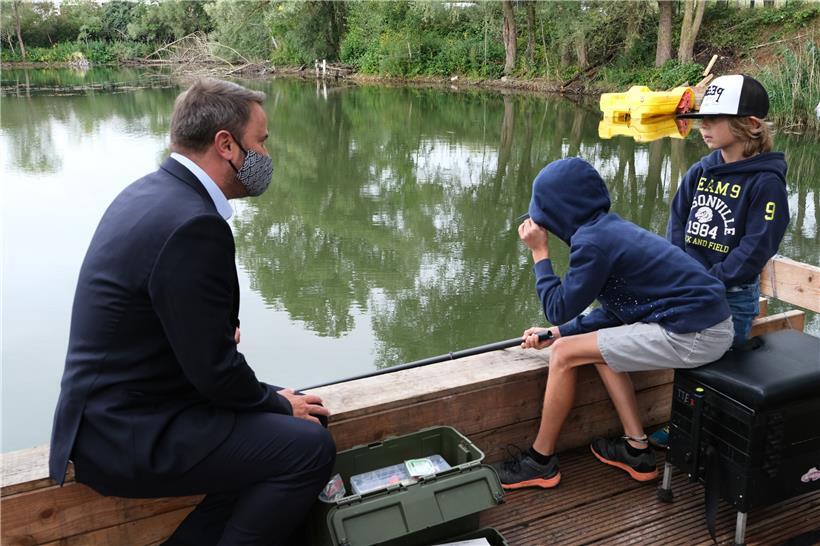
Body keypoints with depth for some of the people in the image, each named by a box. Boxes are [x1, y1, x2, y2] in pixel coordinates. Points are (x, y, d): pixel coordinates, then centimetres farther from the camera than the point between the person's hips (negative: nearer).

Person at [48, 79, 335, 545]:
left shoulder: (151, 191, 6)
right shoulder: (193, 224, -25)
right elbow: (214, 369, -21)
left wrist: (224, 326, 1)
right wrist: (278, 402, -4)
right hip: (127, 436, -10)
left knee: (291, 418, 10)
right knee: (309, 447, -13)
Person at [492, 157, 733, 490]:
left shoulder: (592, 240, -15)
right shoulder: (609, 227, 12)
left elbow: (559, 309, -7)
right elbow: (614, 312, 16)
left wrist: (539, 253, -1)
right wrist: (556, 333, 13)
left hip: (693, 335, -9)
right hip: (707, 323, 9)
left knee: (564, 354, -4)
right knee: (599, 347, 21)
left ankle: (540, 461, 11)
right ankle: (637, 449, 21)